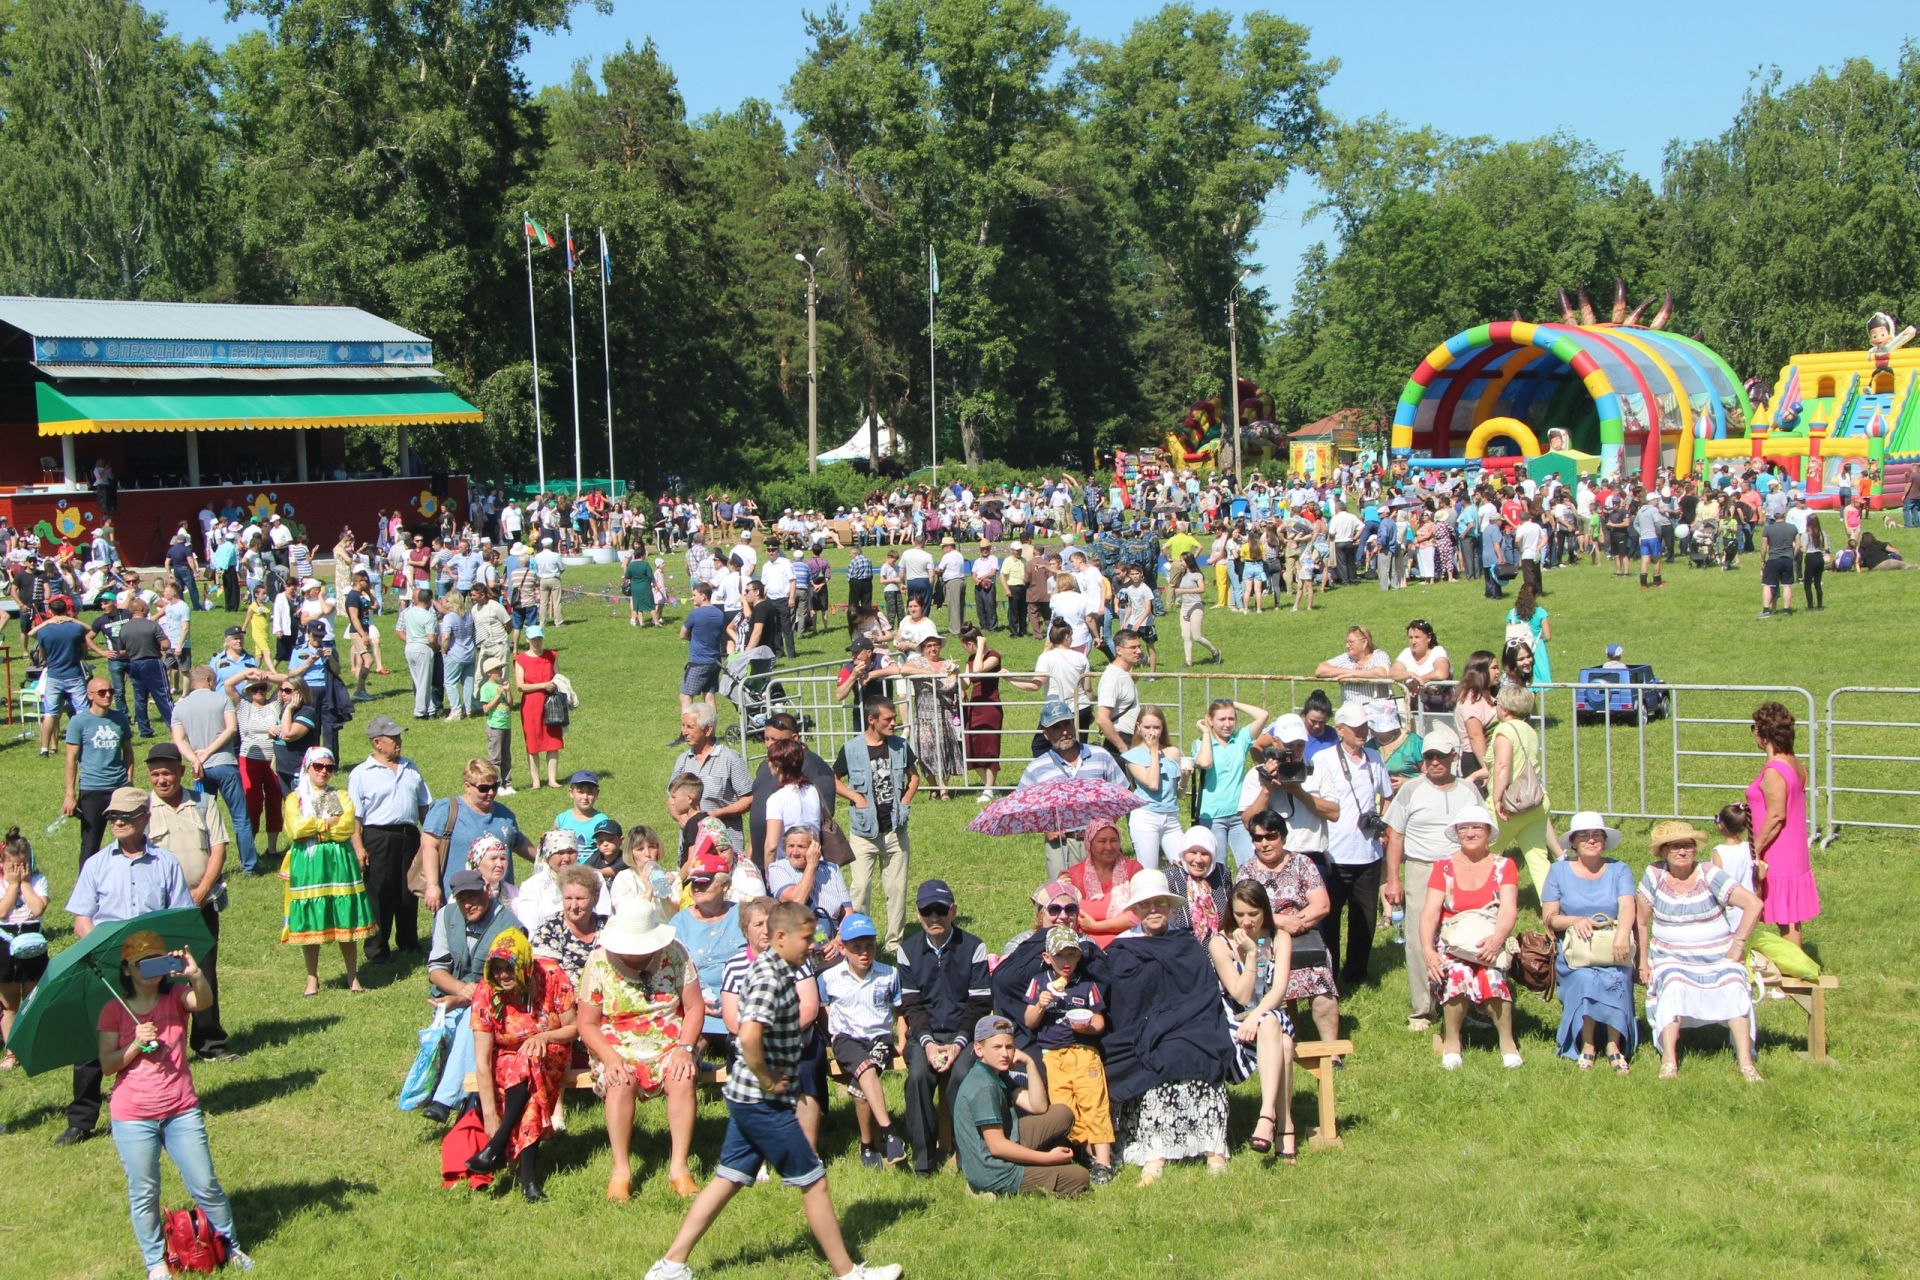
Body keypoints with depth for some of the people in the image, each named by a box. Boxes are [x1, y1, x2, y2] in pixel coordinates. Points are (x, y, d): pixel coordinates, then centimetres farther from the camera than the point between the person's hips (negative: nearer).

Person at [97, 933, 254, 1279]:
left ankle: (231, 1248, 19)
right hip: (133, 1118, 0)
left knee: (206, 1187, 4)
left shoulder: (176, 999, 0)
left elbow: (204, 1001, -24)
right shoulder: (114, 1011, -1)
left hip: (182, 1112, 0)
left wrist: (195, 975, -44)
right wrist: (136, 1045, -21)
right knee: (143, 1195, 7)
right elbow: (107, 1065, -5)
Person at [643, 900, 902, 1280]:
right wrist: (768, 1082, -21)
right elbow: (749, 1035, -34)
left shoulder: (773, 968, 11)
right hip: (763, 1102, -10)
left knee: (729, 1179, 14)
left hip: (745, 1098, 10)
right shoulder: (770, 976, -21)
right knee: (814, 1181, 1)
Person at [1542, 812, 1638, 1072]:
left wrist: (1622, 934, -29)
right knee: (1584, 979, -32)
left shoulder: (1618, 870, 9)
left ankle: (1614, 1046, -18)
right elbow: (1548, 917, 5)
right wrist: (1574, 921, -15)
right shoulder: (1559, 871, 9)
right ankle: (1586, 1046, -17)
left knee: (1615, 978, -32)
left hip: (1613, 951, 0)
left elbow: (1627, 908, -8)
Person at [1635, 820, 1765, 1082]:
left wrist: (1738, 943, -13)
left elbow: (1753, 904, -12)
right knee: (1672, 986, -30)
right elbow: (1641, 921, 4)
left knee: (1734, 986, -26)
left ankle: (1745, 1062, -27)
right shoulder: (1654, 875, -4)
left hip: (1717, 957, 0)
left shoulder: (1709, 876, -7)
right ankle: (1668, 1060, -35)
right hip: (1672, 959, 0)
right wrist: (1643, 963, 3)